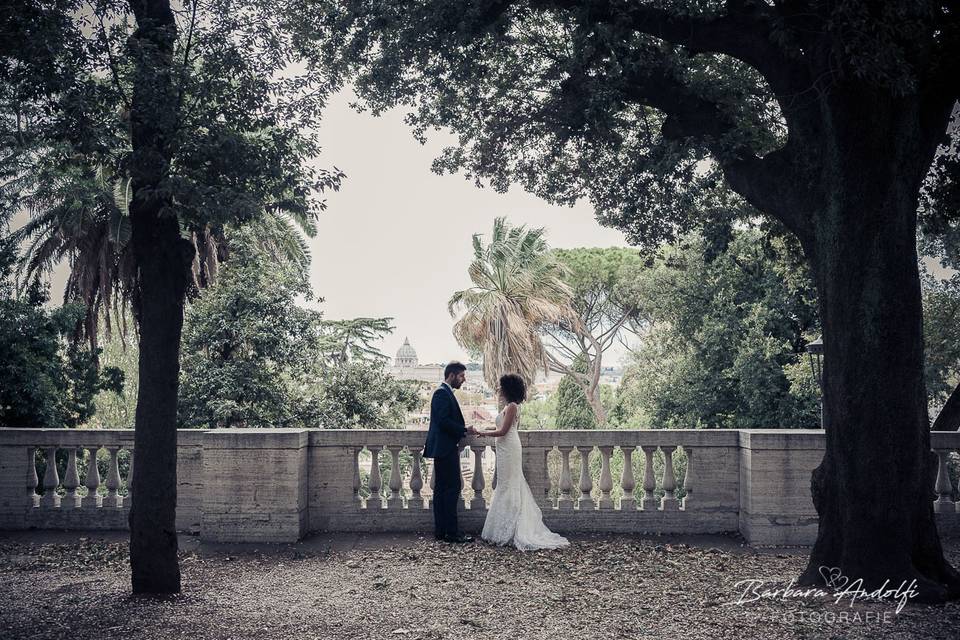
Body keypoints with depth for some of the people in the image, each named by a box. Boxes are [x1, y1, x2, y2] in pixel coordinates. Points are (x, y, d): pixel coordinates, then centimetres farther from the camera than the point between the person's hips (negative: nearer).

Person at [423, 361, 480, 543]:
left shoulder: (444, 392, 19)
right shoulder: (442, 393, -13)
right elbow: (443, 421, -21)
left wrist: (463, 430, 11)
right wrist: (465, 430, -15)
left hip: (443, 449, 11)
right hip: (445, 448, -11)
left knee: (442, 489, 10)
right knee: (452, 488, -9)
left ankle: (441, 531, 14)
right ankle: (451, 532, -8)